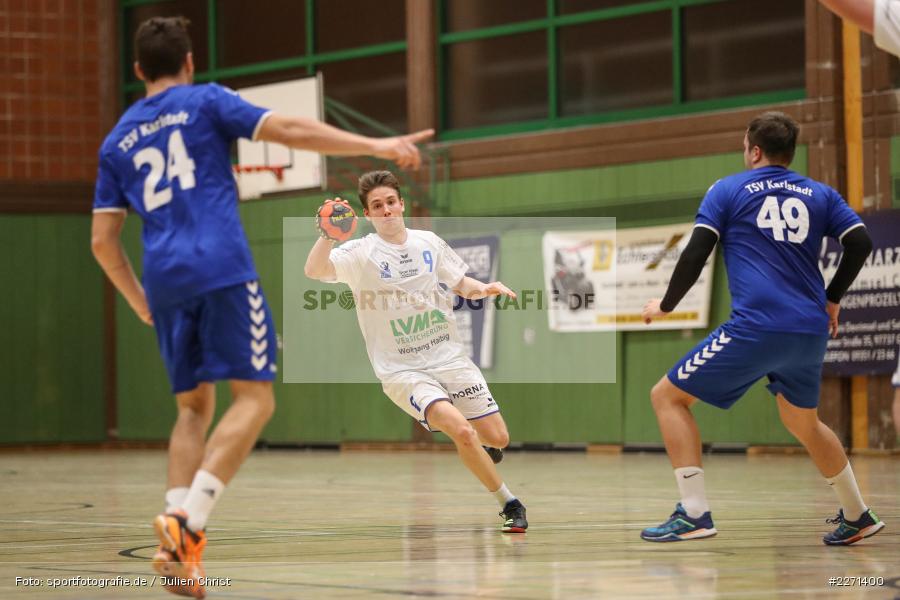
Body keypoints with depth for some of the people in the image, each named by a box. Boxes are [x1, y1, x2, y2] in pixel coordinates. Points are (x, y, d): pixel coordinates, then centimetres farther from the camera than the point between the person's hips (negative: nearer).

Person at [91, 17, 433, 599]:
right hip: (222, 269, -5)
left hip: (165, 281, 5)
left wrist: (139, 299, 30)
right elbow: (290, 130, -3)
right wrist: (377, 146, -3)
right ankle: (188, 522, -21)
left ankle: (181, 545, -4)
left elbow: (103, 240, 16)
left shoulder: (117, 142, 19)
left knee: (194, 407, 14)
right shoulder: (205, 102, 8)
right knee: (254, 397, -3)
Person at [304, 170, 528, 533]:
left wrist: (485, 289, -5)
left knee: (496, 437, 0)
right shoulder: (360, 254, -8)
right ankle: (509, 504, -7)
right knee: (461, 430, -25)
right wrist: (328, 234, -43)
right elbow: (313, 271, -25)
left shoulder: (429, 243, 6)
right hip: (403, 371, -4)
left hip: (449, 358, 4)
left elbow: (462, 285, 17)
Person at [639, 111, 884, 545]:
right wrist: (831, 299, 21)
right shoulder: (819, 194, 16)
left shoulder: (728, 190, 5)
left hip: (755, 327, -6)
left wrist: (665, 305, 11)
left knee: (667, 396, 4)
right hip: (811, 331, 6)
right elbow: (860, 243, 7)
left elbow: (695, 255, -2)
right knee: (803, 423, 29)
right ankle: (856, 517, 32)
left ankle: (694, 513, -8)